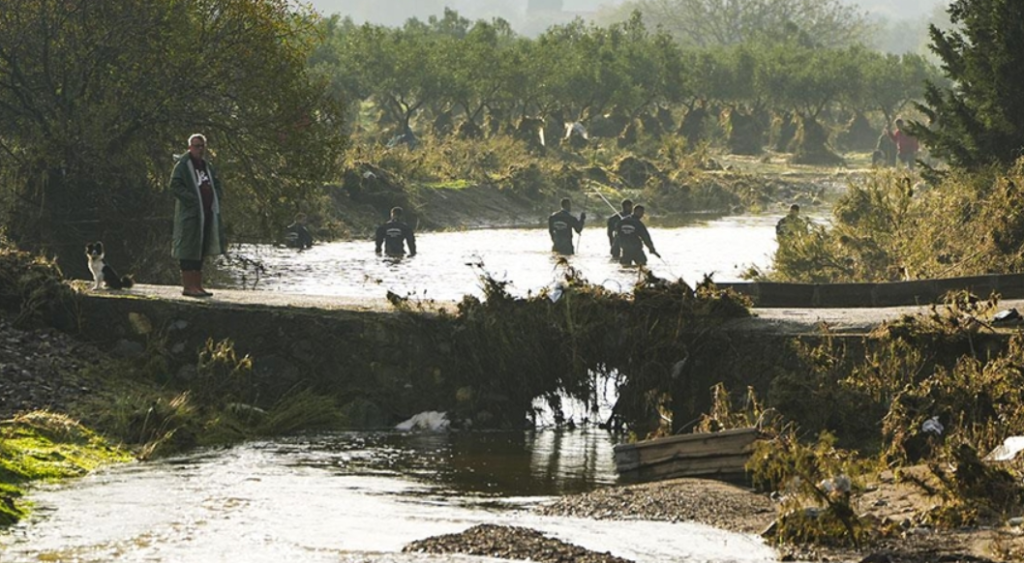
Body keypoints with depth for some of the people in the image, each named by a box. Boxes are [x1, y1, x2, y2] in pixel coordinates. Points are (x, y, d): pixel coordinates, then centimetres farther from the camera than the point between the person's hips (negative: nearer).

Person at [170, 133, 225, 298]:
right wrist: (193, 199, -19)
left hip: (207, 214, 8)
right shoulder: (182, 165, -6)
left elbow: (218, 186, 24)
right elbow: (175, 185, -15)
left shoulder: (208, 167, 17)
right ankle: (188, 286, -7)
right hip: (190, 214, -8)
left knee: (201, 250, 11)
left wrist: (215, 200, 5)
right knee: (189, 249, -8)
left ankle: (197, 285, 16)